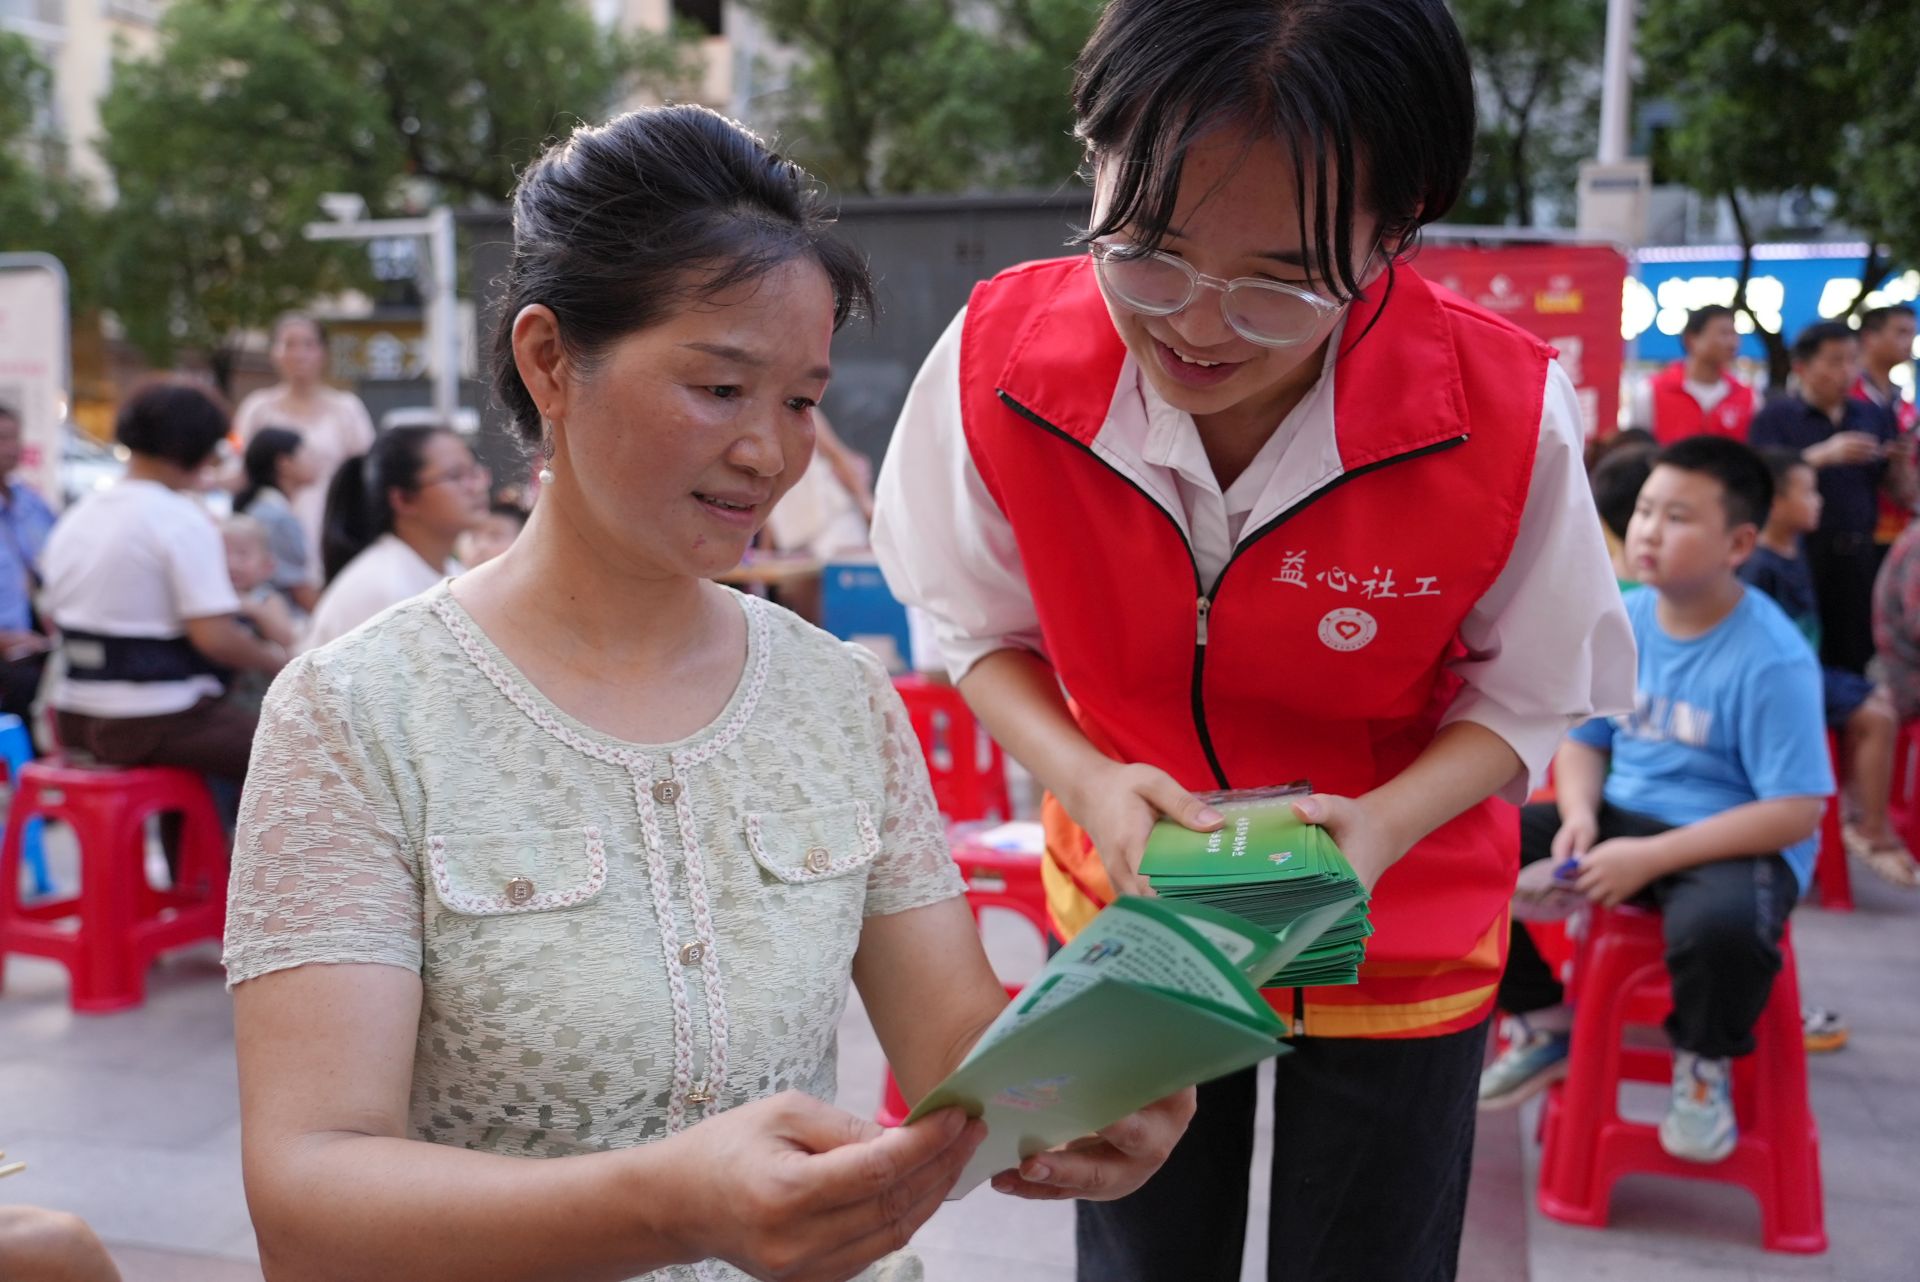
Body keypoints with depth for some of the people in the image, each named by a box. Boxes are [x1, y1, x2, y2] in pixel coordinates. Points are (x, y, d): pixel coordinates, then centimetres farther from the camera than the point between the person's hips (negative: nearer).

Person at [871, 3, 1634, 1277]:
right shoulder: (999, 360, -23)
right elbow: (984, 629, -5)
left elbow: (1529, 700, -10)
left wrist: (1380, 825, -29)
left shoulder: (1508, 417, -27)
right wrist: (1085, 779, -24)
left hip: (1397, 930, -1)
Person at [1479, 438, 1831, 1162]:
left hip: (1733, 841, -6)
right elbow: (1584, 740, 10)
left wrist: (1651, 857, -25)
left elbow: (1797, 811, -20)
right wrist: (1579, 816, -12)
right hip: (1623, 815, 6)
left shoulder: (1773, 659, -18)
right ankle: (1544, 1022, 13)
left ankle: (1704, 1065, -3)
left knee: (1719, 922, -41)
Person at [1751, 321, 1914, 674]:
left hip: (1858, 554, 4)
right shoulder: (1774, 418, 2)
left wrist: (1901, 463, -5)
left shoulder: (1875, 418, 14)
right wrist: (1824, 455, -21)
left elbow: (1904, 496, 16)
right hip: (1801, 552, -3)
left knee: (1857, 659, 1)